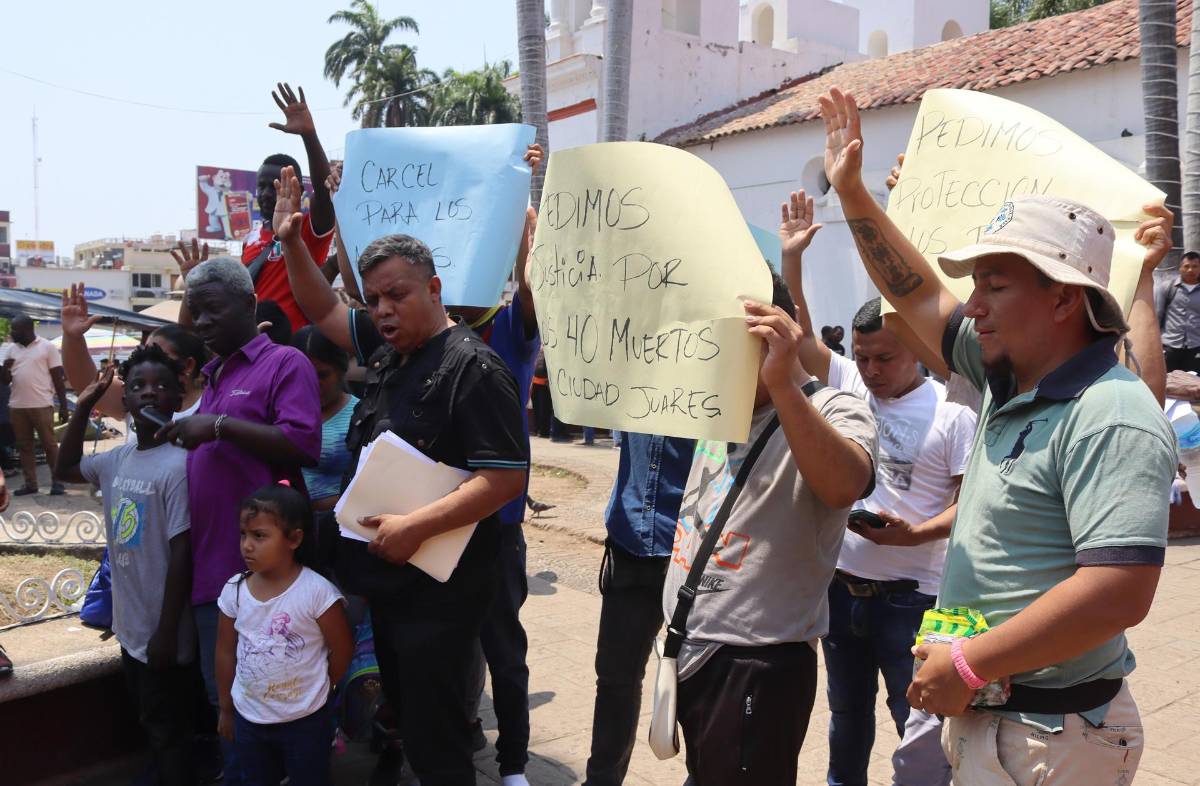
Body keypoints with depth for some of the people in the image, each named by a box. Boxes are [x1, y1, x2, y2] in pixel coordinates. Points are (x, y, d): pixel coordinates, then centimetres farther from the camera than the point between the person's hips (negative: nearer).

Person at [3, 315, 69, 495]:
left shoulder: (47, 347, 0)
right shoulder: (12, 349, 13)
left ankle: (57, 481, 1)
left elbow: (58, 378, -1)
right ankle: (30, 483, 12)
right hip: (17, 406, 5)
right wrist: (4, 368, -6)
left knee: (49, 444, -3)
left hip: (41, 405, -5)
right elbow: (5, 380, 17)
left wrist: (63, 406, -5)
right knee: (24, 445, 7)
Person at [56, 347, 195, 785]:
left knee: (167, 731, 9)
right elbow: (65, 469, 22)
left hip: (159, 631, -8)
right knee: (149, 723, 24)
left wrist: (166, 633, -18)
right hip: (129, 625, 8)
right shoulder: (118, 458, 2)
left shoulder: (177, 465, -22)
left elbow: (182, 552, -21)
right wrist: (83, 408, 8)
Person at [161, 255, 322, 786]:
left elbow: (304, 444, -19)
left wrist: (219, 426, -18)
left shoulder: (284, 363, -5)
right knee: (224, 696, 18)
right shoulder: (212, 376, 20)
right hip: (211, 564, 8)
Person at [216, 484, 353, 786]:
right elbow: (225, 652, 4)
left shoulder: (317, 591, -22)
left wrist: (317, 691, 3)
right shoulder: (234, 590, -8)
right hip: (249, 717, 4)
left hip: (306, 720, -4)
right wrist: (226, 709, 11)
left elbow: (342, 650, -11)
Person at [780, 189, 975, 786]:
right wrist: (791, 257, -10)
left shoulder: (952, 413, -9)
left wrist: (914, 533, -24)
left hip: (910, 597, -4)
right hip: (841, 586, 5)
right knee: (847, 718, 22)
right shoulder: (849, 382, 2)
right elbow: (799, 336, -4)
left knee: (923, 733, 2)